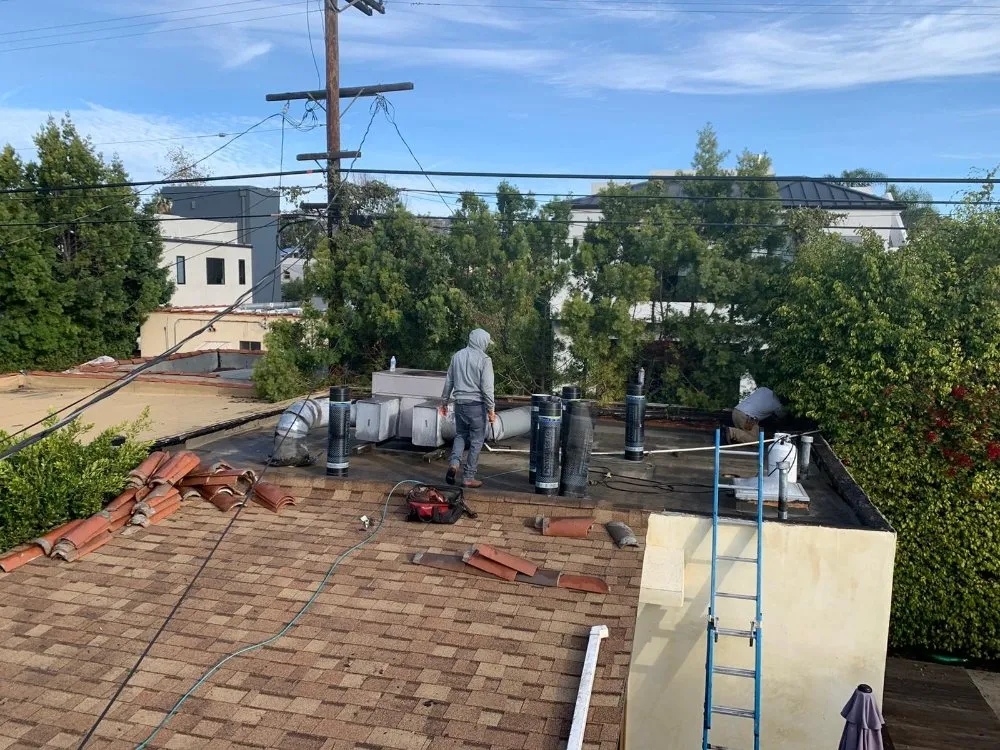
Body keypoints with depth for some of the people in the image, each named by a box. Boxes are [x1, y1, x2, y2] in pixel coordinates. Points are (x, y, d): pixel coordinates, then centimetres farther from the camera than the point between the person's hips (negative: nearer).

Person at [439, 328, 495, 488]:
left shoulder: (458, 355, 6)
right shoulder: (484, 360, -10)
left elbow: (449, 381, 12)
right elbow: (487, 388, -13)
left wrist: (444, 402, 21)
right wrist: (491, 410, -7)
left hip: (459, 403, 5)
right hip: (477, 405, -5)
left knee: (460, 435, 20)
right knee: (476, 441, 5)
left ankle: (454, 463, -3)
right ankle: (468, 477, 8)